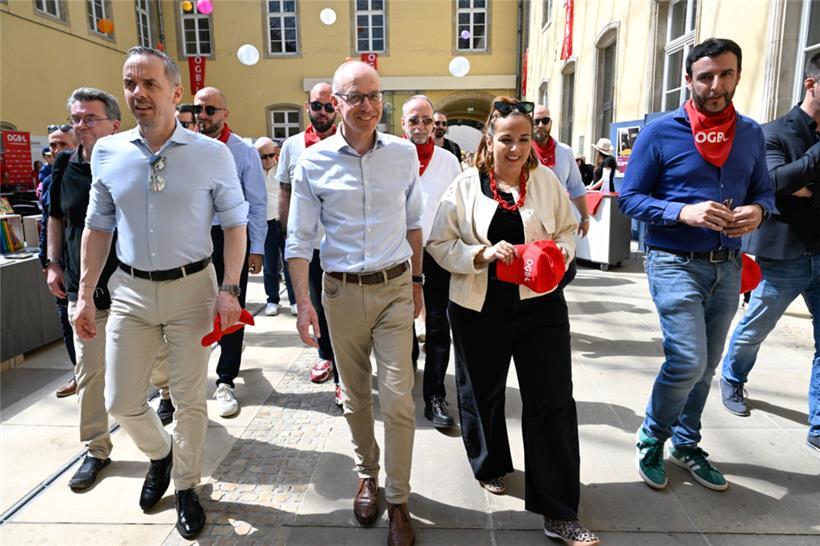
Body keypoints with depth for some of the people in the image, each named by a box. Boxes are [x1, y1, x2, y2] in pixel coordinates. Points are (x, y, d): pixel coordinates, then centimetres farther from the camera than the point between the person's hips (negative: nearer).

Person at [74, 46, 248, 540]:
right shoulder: (107, 153, 1)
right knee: (121, 401, 8)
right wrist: (85, 294, 7)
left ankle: (186, 486, 31)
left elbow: (235, 223, -3)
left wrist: (229, 289, -12)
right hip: (130, 290, 3)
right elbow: (98, 227, 9)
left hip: (192, 287, -3)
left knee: (191, 400, 8)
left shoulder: (212, 154, -8)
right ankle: (161, 452, 41)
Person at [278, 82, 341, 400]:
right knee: (317, 305, 18)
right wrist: (288, 233, 5)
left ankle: (343, 376, 9)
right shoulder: (292, 146, 5)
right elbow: (285, 193, 9)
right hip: (306, 242, 4)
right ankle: (326, 357, 40)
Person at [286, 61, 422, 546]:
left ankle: (399, 500, 16)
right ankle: (368, 475, 38)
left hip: (395, 287, 0)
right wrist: (303, 302, -8)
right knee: (356, 396, 13)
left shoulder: (405, 154, -1)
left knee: (398, 396, -1)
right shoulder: (313, 162, -5)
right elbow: (300, 238, -1)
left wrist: (416, 281, 12)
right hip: (341, 291, 0)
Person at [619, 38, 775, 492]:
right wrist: (684, 212, -23)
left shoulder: (751, 134, 7)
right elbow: (629, 199, -8)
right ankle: (651, 439, 15)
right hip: (676, 264, -5)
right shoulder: (660, 132, -7)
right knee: (687, 362, -13)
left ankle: (686, 444, 36)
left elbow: (764, 192, 14)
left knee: (705, 367, 14)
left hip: (727, 267, 5)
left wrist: (757, 210, -11)